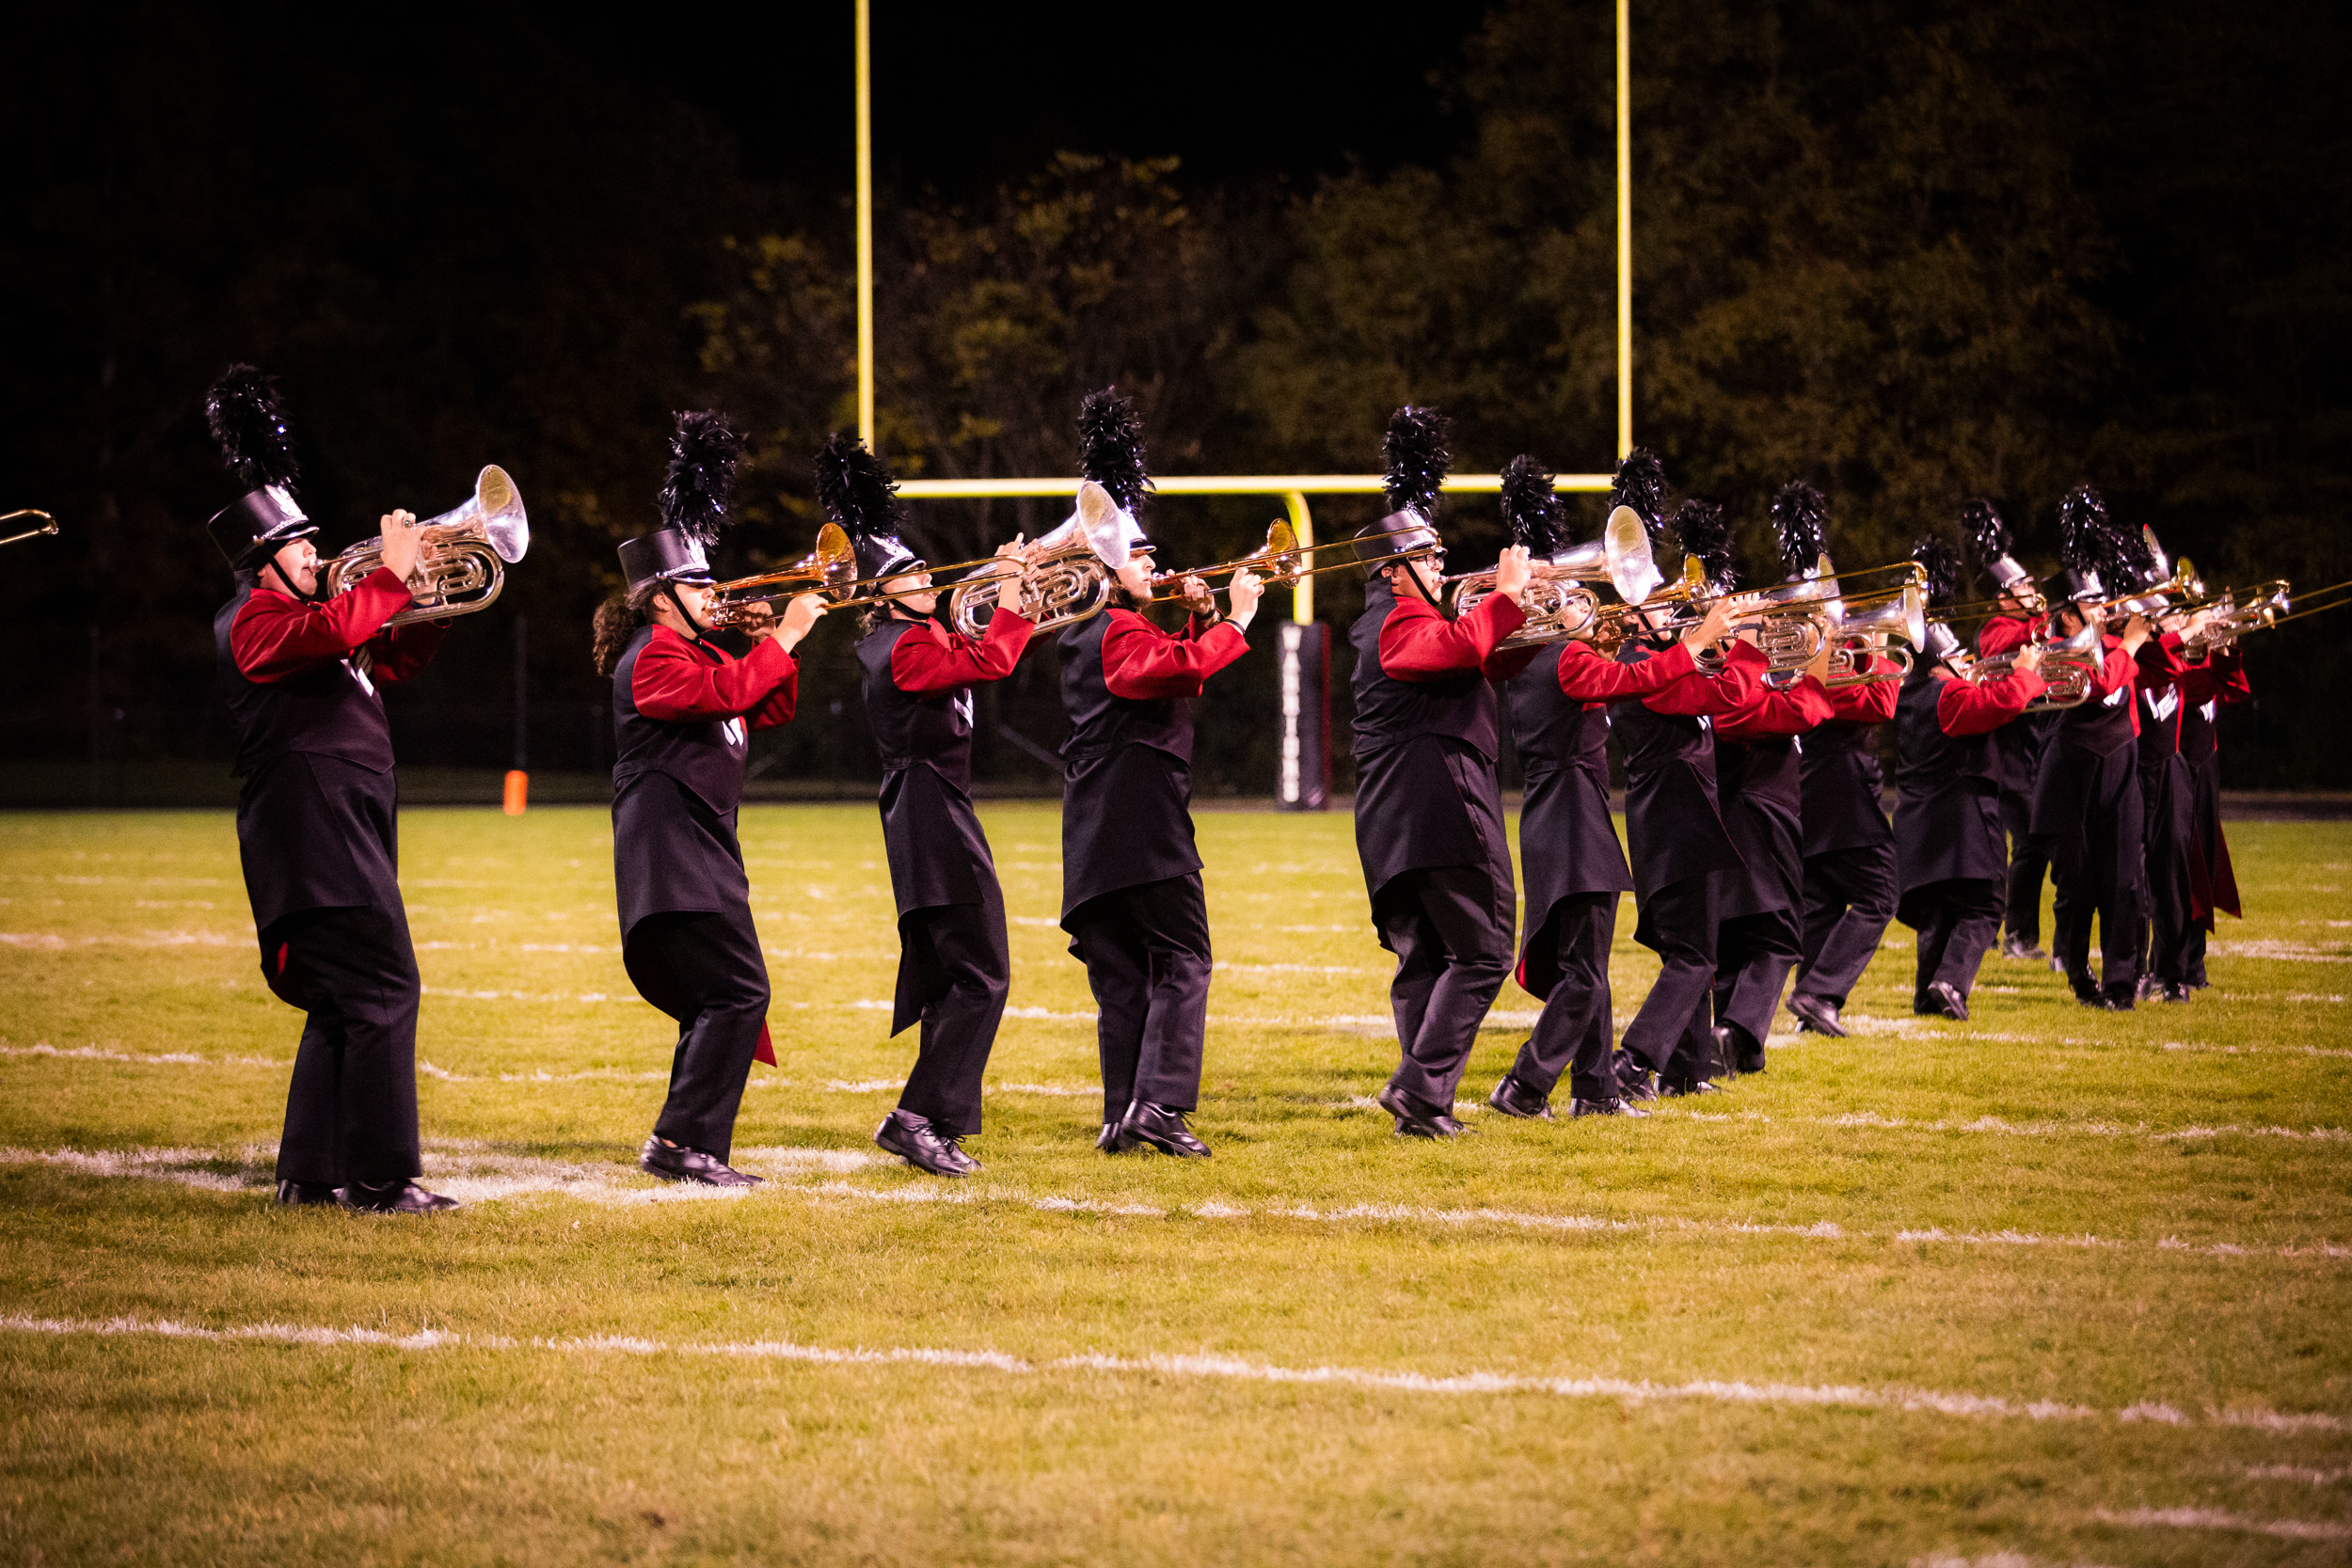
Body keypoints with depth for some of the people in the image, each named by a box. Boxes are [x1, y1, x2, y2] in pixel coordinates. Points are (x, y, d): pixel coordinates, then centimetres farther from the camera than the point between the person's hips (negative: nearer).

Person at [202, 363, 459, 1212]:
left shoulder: (294, 619, 23)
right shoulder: (256, 622, -9)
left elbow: (392, 658, 30)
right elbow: (333, 632, -30)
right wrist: (391, 575, -21)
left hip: (339, 840, 11)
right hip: (317, 834, -11)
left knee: (343, 1005, 12)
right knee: (384, 992, -13)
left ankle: (309, 1172, 15)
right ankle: (383, 1178, -14)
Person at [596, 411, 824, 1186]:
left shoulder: (694, 650, 20)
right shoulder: (652, 657, -11)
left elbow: (767, 711, 22)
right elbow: (726, 692, -26)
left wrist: (774, 645, 8)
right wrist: (783, 635, -20)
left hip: (702, 850, 11)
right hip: (671, 852, -11)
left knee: (716, 1000, 12)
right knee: (737, 992, -16)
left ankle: (687, 1148, 15)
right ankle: (684, 1140, -17)